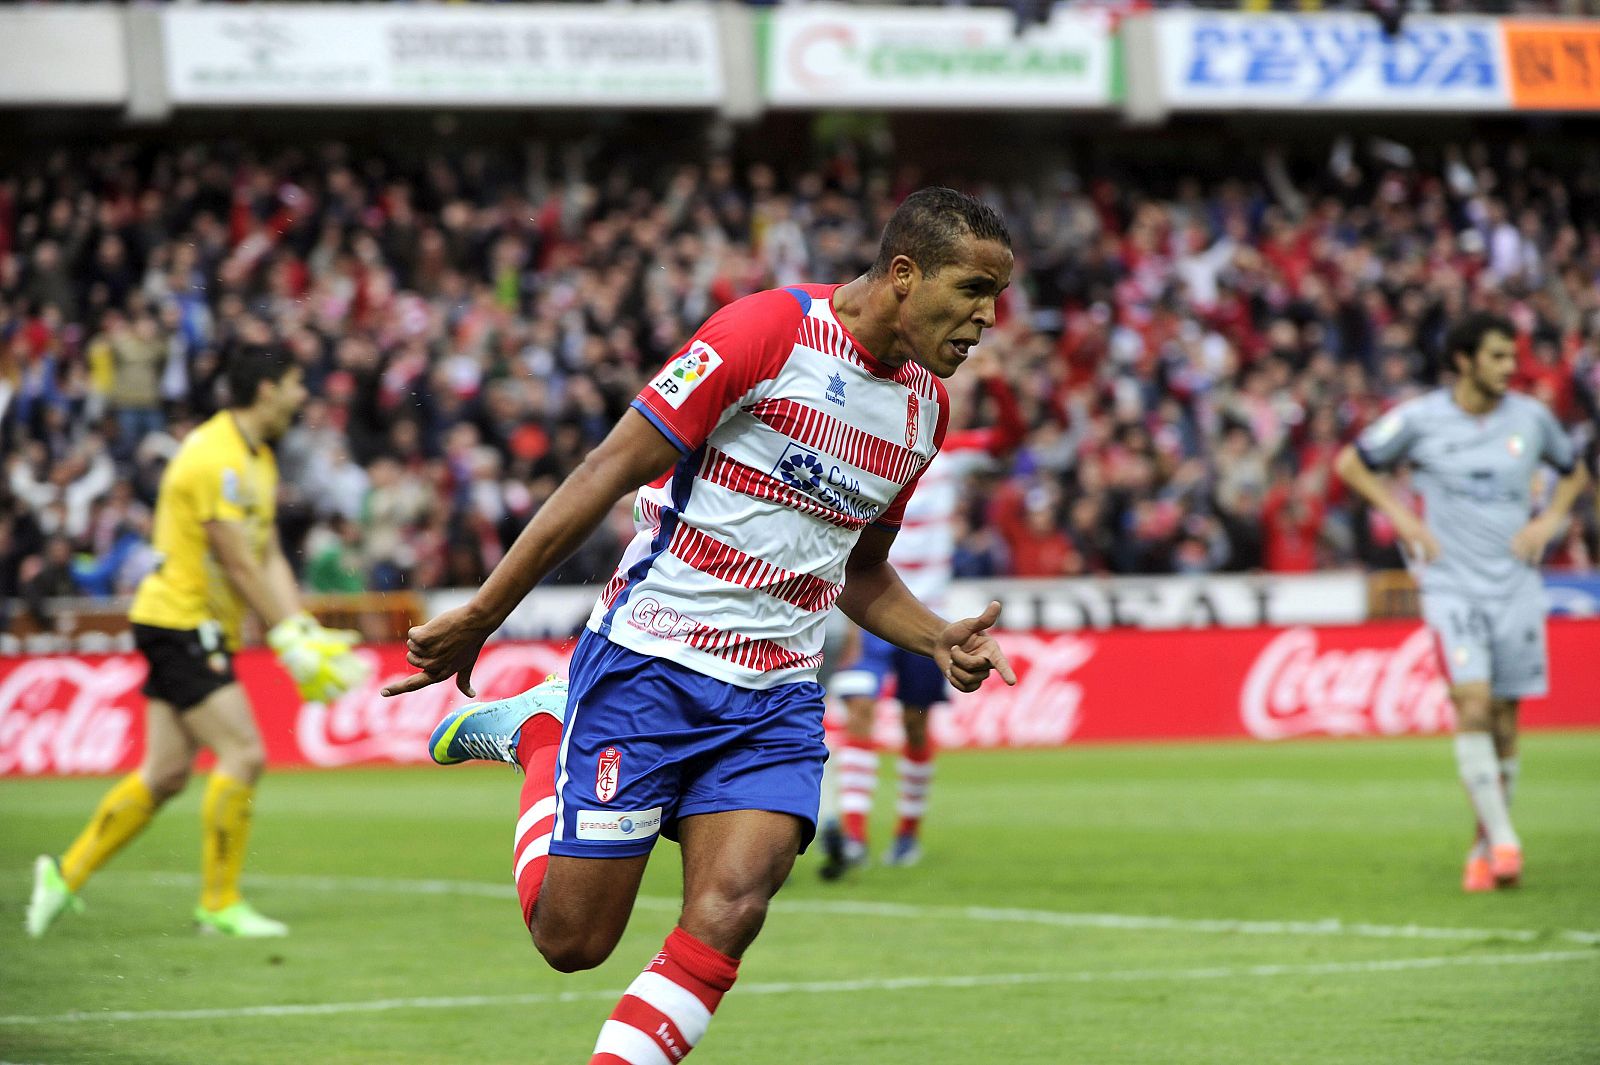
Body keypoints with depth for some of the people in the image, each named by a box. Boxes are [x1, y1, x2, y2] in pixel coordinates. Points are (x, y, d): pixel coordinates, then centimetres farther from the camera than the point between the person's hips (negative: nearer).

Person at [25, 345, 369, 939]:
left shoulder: (258, 459, 14)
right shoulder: (217, 457, -19)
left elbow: (268, 557, 13)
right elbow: (238, 564, -21)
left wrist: (304, 629, 0)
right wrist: (289, 643, -19)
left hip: (198, 631, 10)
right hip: (181, 622, -10)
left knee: (167, 773, 9)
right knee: (243, 755, -13)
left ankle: (67, 873, 18)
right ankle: (219, 903, -5)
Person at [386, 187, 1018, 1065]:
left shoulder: (926, 405, 11)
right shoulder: (767, 330, -13)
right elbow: (608, 472, -12)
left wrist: (939, 641, 5)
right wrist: (478, 617, -12)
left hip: (775, 700, 6)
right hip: (648, 663, -5)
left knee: (729, 913, -17)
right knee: (570, 939, 1)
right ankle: (538, 731, 25)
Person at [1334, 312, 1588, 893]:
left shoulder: (1531, 417, 4)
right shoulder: (1418, 419, -3)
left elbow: (1573, 472, 22)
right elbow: (1350, 463, 9)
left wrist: (1550, 519, 4)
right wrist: (1402, 516, -1)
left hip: (1516, 584, 3)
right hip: (1451, 583, -3)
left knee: (1504, 718, 3)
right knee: (1473, 703, -19)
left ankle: (1484, 848, 15)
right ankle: (1503, 840, -18)